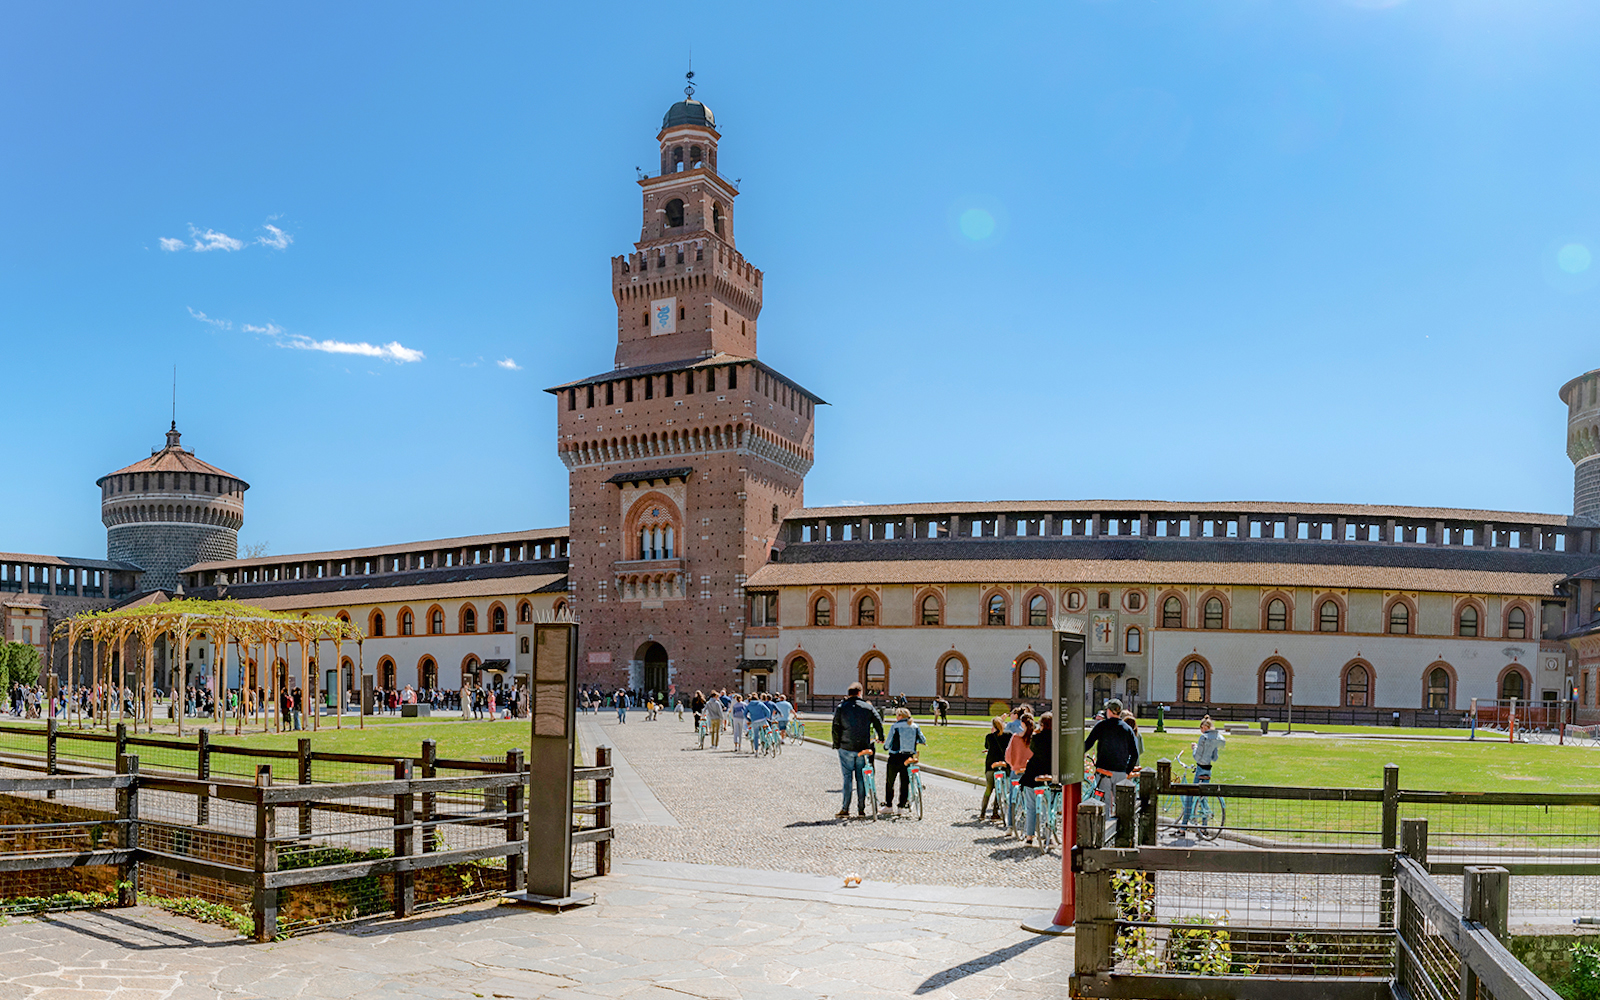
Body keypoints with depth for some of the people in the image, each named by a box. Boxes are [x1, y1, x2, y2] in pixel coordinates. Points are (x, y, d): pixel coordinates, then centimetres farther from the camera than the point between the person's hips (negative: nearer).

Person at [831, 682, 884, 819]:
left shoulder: (841, 708, -1)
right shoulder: (868, 708, 3)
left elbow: (836, 728, -3)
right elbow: (879, 724, 6)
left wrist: (836, 744, 7)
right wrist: (881, 738, 22)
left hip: (846, 748, -1)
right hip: (863, 748, 1)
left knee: (847, 777, 3)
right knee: (861, 778, 8)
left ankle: (845, 809, 0)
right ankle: (861, 809, 11)